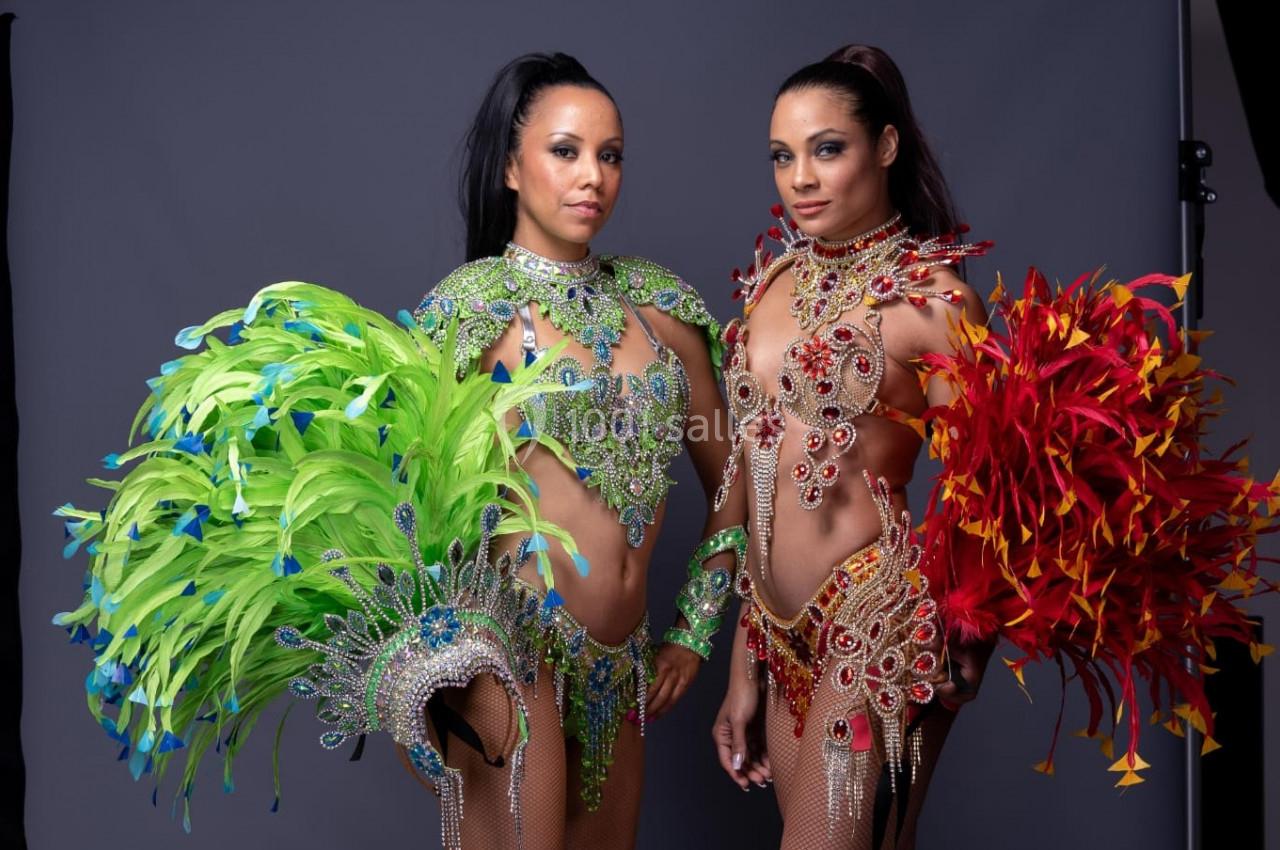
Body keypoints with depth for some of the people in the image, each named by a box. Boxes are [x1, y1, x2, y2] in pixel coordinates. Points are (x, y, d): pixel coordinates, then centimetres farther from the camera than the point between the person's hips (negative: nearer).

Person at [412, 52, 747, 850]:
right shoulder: (473, 305, -5)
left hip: (625, 662, 5)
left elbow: (728, 477, 16)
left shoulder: (658, 301, 9)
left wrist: (696, 630, 11)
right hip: (515, 639, -5)